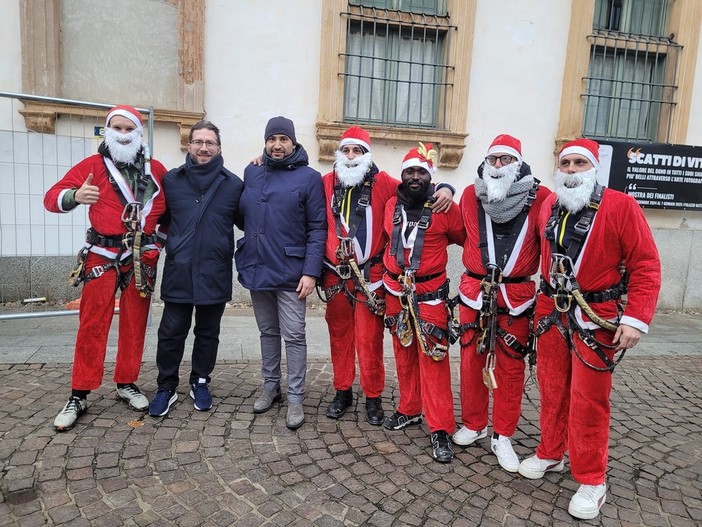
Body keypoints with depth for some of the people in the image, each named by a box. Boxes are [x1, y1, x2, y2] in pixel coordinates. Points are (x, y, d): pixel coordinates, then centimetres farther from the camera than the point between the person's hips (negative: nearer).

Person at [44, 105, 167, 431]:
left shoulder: (156, 169, 6)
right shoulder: (93, 165, 0)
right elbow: (52, 197, -7)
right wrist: (74, 196, -29)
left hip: (142, 257, 2)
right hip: (103, 254, -2)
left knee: (135, 324, 8)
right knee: (92, 324, 0)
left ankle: (127, 383, 24)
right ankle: (79, 395, 11)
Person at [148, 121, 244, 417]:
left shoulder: (234, 184, 2)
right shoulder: (171, 180, 5)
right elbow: (161, 220, 15)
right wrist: (169, 243, 5)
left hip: (215, 274, 0)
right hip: (178, 273, 1)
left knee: (208, 334, 13)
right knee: (171, 334, 7)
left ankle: (200, 382, 32)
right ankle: (166, 387, 25)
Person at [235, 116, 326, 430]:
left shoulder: (309, 178, -5)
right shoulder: (251, 174, 8)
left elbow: (317, 228, -9)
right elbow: (242, 215, 13)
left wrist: (311, 271, -16)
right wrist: (245, 254, 0)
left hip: (291, 273, -4)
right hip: (256, 269, 5)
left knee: (294, 337, 3)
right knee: (268, 333, 17)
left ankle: (295, 398, 14)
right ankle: (270, 386, 32)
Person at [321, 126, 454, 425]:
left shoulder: (382, 183, -1)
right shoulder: (326, 184, 6)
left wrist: (444, 189, -14)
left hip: (370, 277, -3)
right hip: (335, 277, 3)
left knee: (370, 340, 2)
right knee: (339, 336, 13)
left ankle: (373, 398, 20)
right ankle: (342, 392, 30)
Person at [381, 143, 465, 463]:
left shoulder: (445, 208, -8)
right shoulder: (392, 206, 6)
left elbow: (467, 239, 5)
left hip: (430, 294, -4)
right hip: (396, 291, 5)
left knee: (433, 359, -4)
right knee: (404, 355, 14)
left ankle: (440, 429, 6)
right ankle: (409, 410, 31)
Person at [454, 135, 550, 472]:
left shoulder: (540, 198, -4)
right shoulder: (470, 195, 4)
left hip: (516, 295, -2)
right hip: (474, 292, 2)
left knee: (511, 367, 5)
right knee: (471, 360, 10)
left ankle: (502, 437, 22)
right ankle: (473, 424, 30)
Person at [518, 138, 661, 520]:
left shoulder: (621, 206, -9)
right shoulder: (548, 206, 7)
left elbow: (646, 265, -11)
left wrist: (636, 318, -18)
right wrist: (542, 302, 15)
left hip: (596, 317, -5)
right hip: (551, 312, 5)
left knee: (588, 399, 1)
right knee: (551, 389, 15)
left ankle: (591, 481, 18)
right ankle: (550, 454, 34)